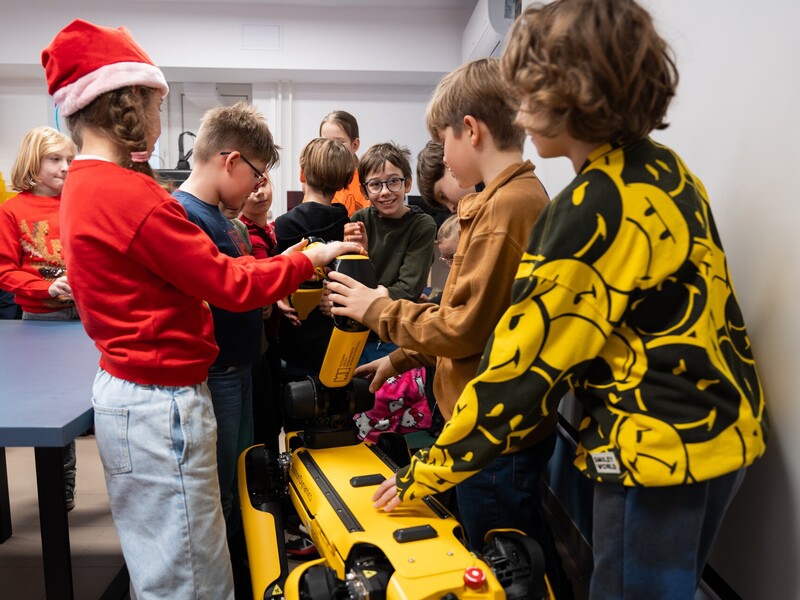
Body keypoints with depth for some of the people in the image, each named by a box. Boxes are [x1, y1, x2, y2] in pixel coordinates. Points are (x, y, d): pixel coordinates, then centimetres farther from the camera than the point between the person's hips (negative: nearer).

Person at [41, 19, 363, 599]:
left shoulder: (82, 187, 9)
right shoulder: (132, 196, -22)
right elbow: (227, 282, -16)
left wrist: (265, 299, 10)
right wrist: (308, 259, -2)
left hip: (123, 392, 10)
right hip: (161, 404, -10)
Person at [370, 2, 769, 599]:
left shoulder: (595, 207, -22)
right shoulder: (663, 167, 5)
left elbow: (524, 363, -21)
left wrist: (427, 472, -11)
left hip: (661, 448, -9)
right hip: (717, 430, 9)